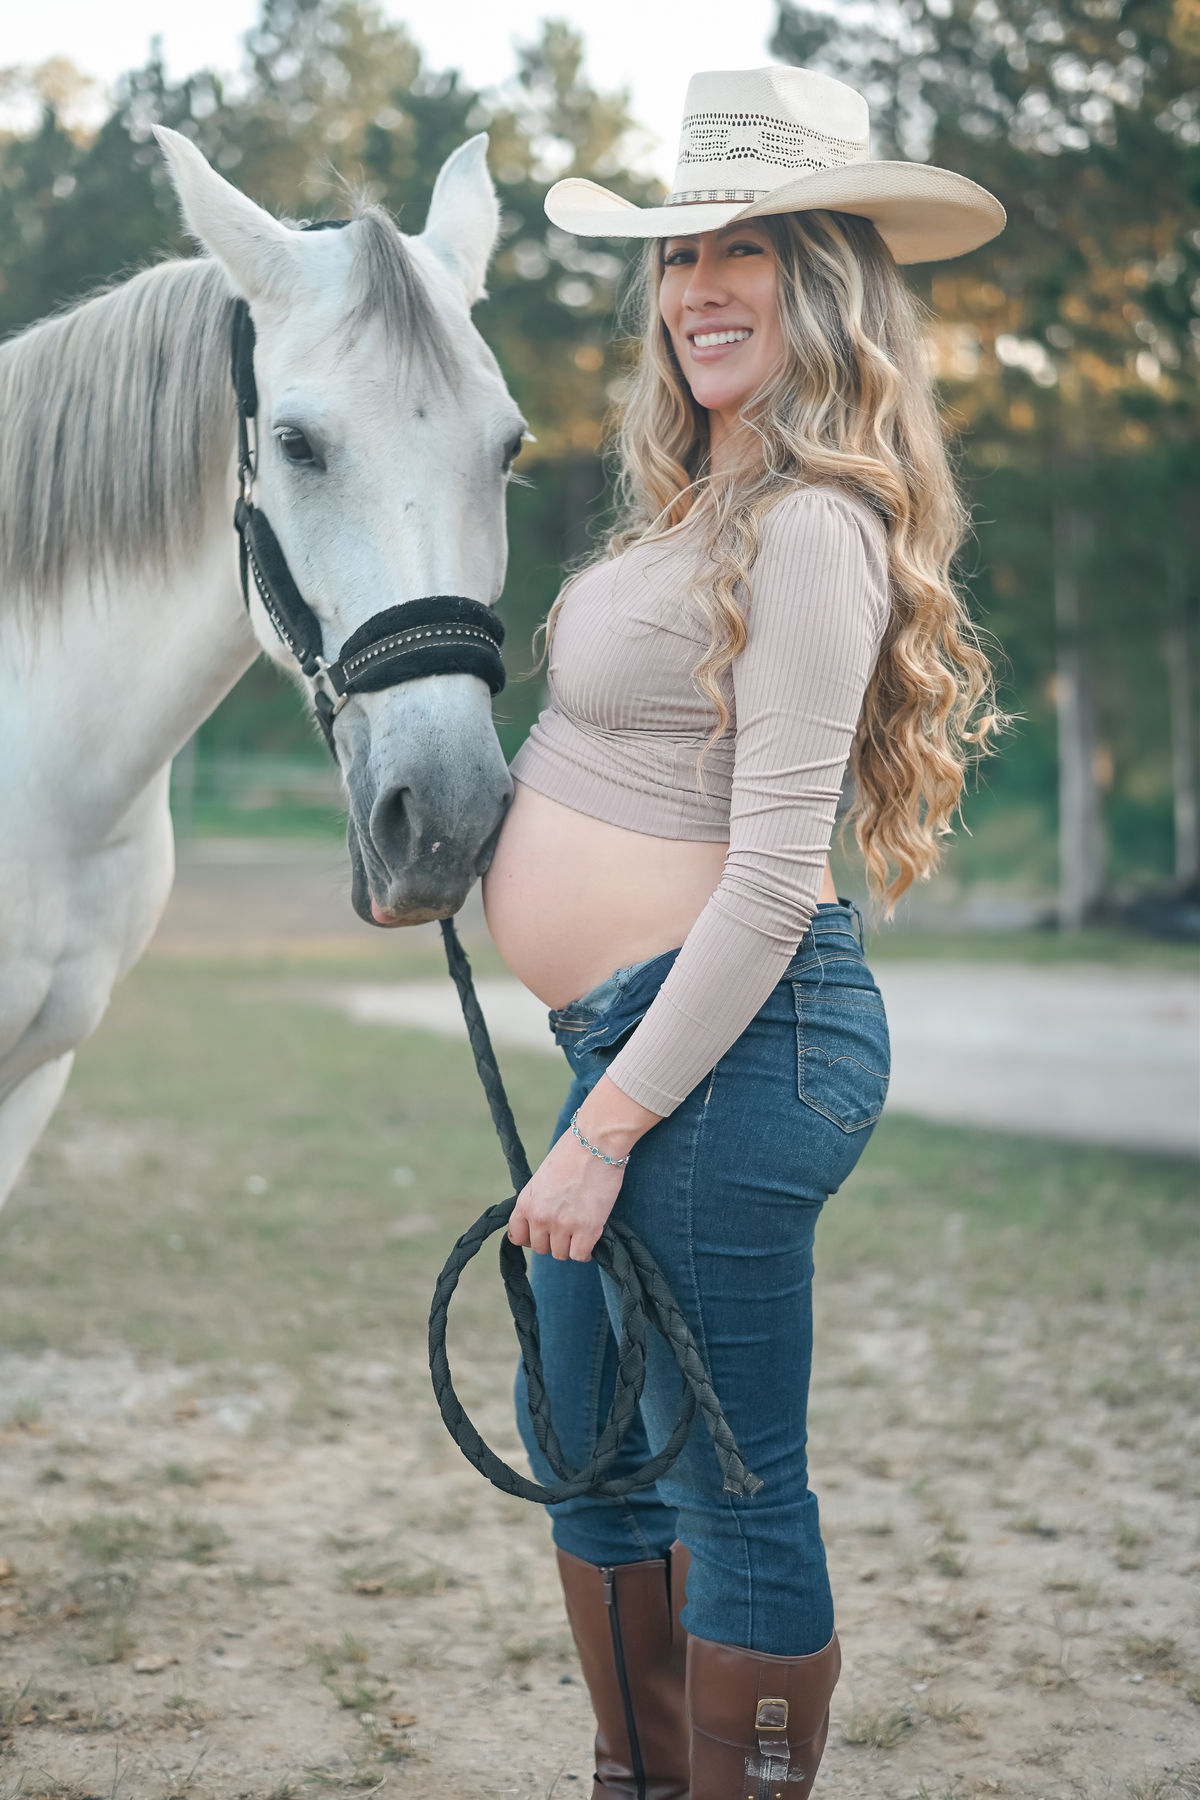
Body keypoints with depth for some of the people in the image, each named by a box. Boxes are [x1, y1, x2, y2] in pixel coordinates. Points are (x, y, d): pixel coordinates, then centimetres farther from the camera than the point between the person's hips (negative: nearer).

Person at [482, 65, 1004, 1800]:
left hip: (730, 1040, -11)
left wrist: (606, 1128, -22)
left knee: (733, 1493, 1)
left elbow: (773, 875, -23)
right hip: (639, 1030, 11)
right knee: (588, 1446, 22)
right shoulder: (706, 501, 13)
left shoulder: (809, 530, -18)